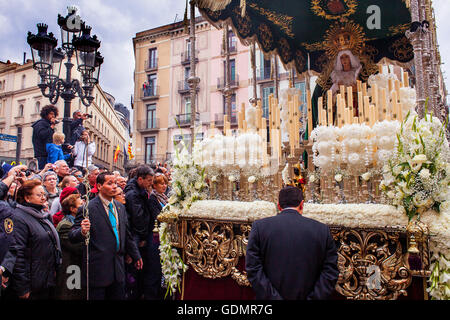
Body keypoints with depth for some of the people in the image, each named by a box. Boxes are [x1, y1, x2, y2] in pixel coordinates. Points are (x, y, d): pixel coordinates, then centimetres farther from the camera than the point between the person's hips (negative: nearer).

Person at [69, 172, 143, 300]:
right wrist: (82, 232, -33)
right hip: (98, 269, -5)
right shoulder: (88, 209, -11)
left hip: (118, 269, 6)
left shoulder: (120, 207, 9)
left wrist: (136, 256, 21)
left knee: (119, 296, 14)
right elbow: (72, 236, -12)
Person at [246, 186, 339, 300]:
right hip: (305, 296, 1)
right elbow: (330, 272, -7)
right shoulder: (323, 230, -5)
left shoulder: (259, 226, -8)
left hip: (271, 297, -1)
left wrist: (272, 297, -11)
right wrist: (314, 297, -8)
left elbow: (253, 269, -12)